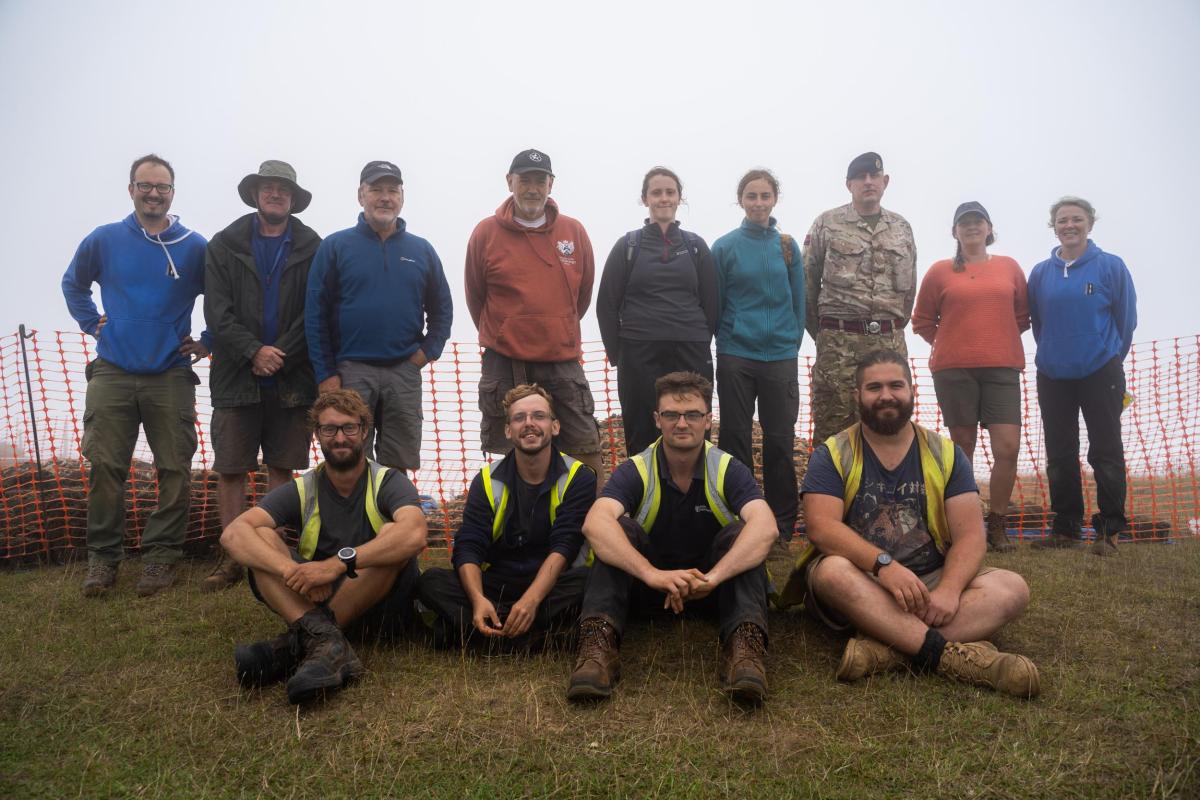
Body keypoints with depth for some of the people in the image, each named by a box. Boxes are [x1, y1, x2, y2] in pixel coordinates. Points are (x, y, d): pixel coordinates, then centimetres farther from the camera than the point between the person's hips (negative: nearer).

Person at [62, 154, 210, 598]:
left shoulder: (194, 246, 2)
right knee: (104, 467, -1)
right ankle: (102, 557, 10)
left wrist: (207, 342, 5)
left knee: (175, 470, -1)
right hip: (112, 373, 1)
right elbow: (72, 284, 23)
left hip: (172, 375, -1)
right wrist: (92, 324, 12)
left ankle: (162, 555, 9)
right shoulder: (104, 239, 6)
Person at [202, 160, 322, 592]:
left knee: (282, 467, 6)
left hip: (292, 378, -1)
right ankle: (232, 557, 11)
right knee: (230, 469, 2)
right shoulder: (224, 245, 8)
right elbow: (217, 312, 1)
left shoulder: (311, 248, 5)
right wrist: (253, 351, -12)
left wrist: (279, 355, -10)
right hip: (236, 376, 1)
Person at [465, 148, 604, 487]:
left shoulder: (574, 231, 4)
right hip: (504, 367, -1)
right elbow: (475, 297, 9)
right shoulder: (485, 233, -1)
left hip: (564, 363, 1)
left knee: (587, 452, 2)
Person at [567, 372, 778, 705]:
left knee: (740, 533, -27)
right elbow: (595, 523, -33)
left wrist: (712, 577, -46)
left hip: (715, 587, 0)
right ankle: (599, 643, -37)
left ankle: (744, 646, -40)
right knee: (620, 529, -26)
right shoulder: (634, 471, -12)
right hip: (647, 586, 0)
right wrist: (654, 574, -48)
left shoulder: (728, 470, -11)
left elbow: (766, 527, -30)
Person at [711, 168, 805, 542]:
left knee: (780, 440, 5)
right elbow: (714, 302, 4)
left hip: (780, 356, 1)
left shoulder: (787, 246, 6)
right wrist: (724, 339, 5)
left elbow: (798, 301, 10)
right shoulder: (725, 246, 0)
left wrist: (792, 343, 7)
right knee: (735, 437, 6)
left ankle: (783, 522, 17)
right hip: (735, 357, -1)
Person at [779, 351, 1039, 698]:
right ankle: (952, 653, -39)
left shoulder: (945, 454, 6)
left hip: (930, 581, 3)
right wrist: (884, 564, -31)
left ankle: (884, 648, -37)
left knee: (1011, 589, -22)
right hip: (861, 581, -2)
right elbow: (821, 527, -15)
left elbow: (970, 535, -3)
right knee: (832, 570, -35)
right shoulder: (832, 455, -1)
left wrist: (948, 591, -23)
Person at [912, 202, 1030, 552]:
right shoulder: (940, 271, 5)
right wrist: (951, 344, 5)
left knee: (1008, 447, -8)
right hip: (954, 369, -1)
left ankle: (996, 525, 8)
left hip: (1002, 368, 1)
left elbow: (1022, 315, 19)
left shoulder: (1009, 267, 11)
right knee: (963, 447, 5)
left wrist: (999, 340, 9)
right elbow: (922, 322, 10)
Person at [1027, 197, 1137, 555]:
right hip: (1053, 377, 3)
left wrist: (1109, 358, 5)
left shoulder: (1111, 267, -3)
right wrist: (1054, 355, 11)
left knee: (1106, 452, -1)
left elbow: (1126, 319, 2)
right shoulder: (1041, 273, 5)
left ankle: (1109, 529, 8)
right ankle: (1065, 528, 17)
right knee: (1060, 455, 7)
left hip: (1100, 374, -3)